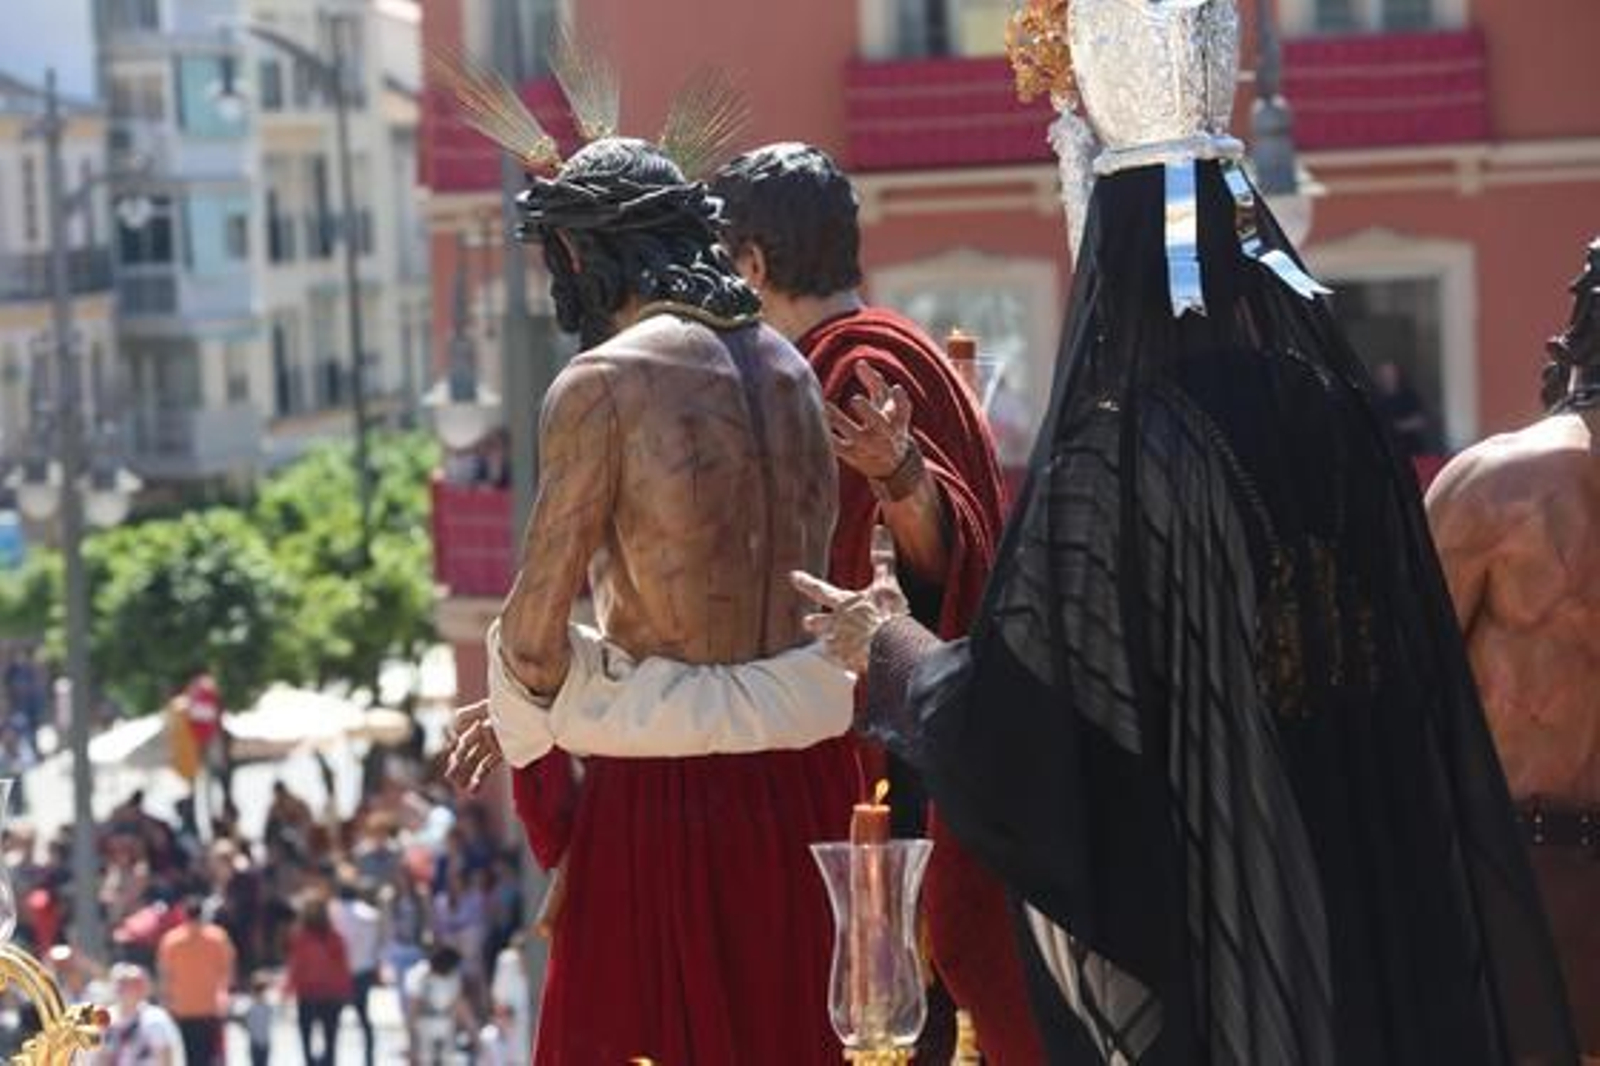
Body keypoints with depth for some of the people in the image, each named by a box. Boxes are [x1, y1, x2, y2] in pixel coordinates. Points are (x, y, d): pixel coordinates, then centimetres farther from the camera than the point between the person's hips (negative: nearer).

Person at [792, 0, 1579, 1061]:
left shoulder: (1117, 448, -17)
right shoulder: (1332, 405, 1)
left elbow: (1011, 718, -13)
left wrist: (889, 647, 6)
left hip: (1184, 906, -5)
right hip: (1363, 893, 5)